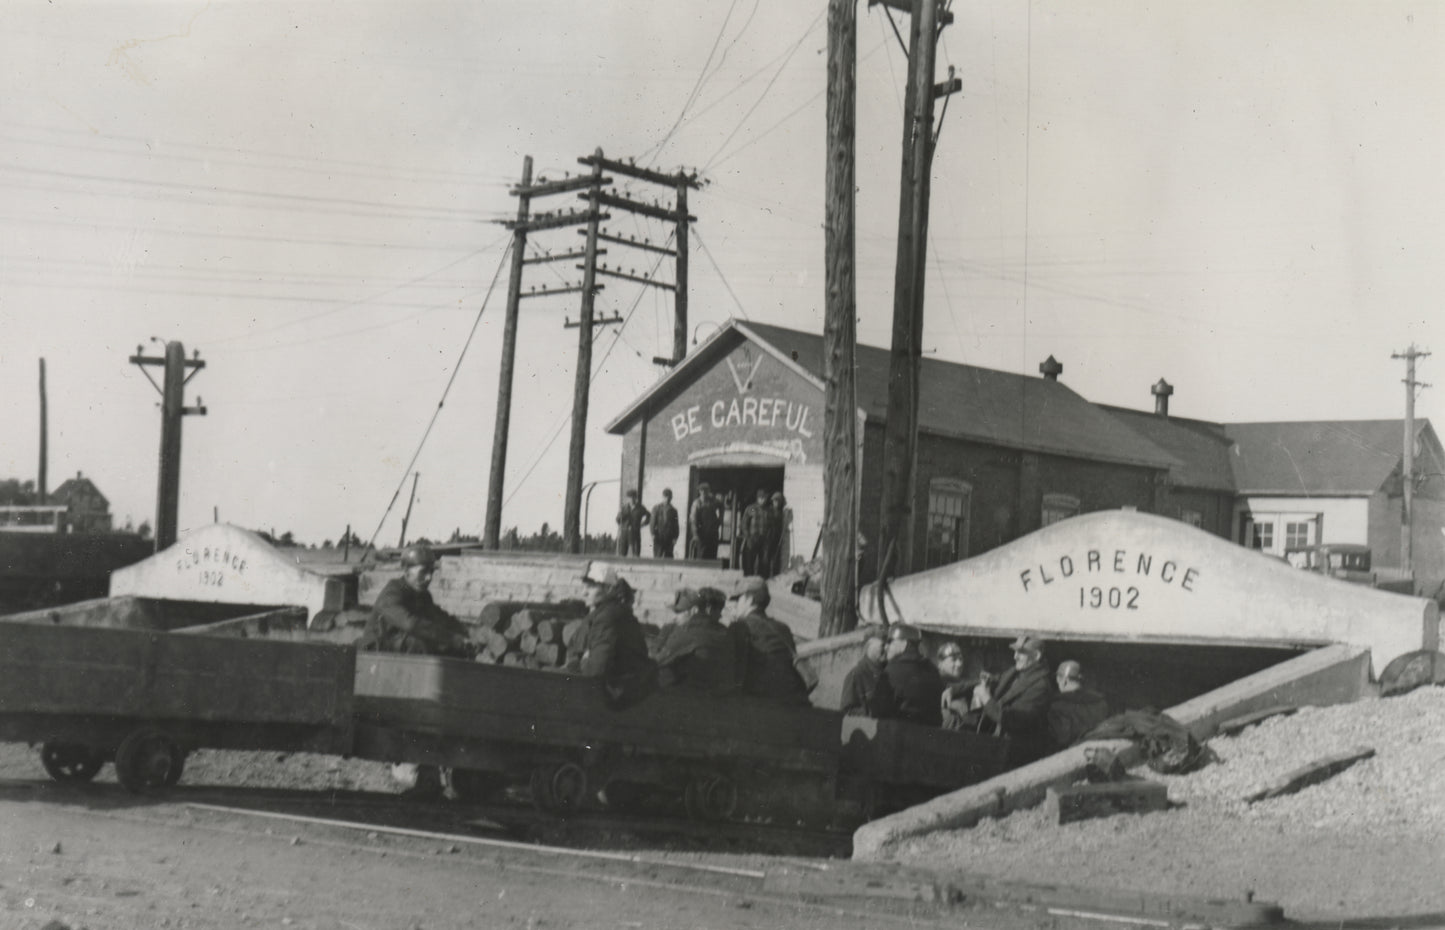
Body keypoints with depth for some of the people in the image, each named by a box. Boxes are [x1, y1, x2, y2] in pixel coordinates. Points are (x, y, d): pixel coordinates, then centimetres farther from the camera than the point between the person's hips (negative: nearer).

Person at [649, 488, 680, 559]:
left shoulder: (673, 510, 7)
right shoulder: (656, 508, 7)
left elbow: (676, 525, 5)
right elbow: (653, 522, 3)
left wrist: (675, 537, -5)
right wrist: (653, 534, -8)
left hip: (669, 538, 0)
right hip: (658, 537, 0)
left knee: (668, 557, -2)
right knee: (657, 557, -1)